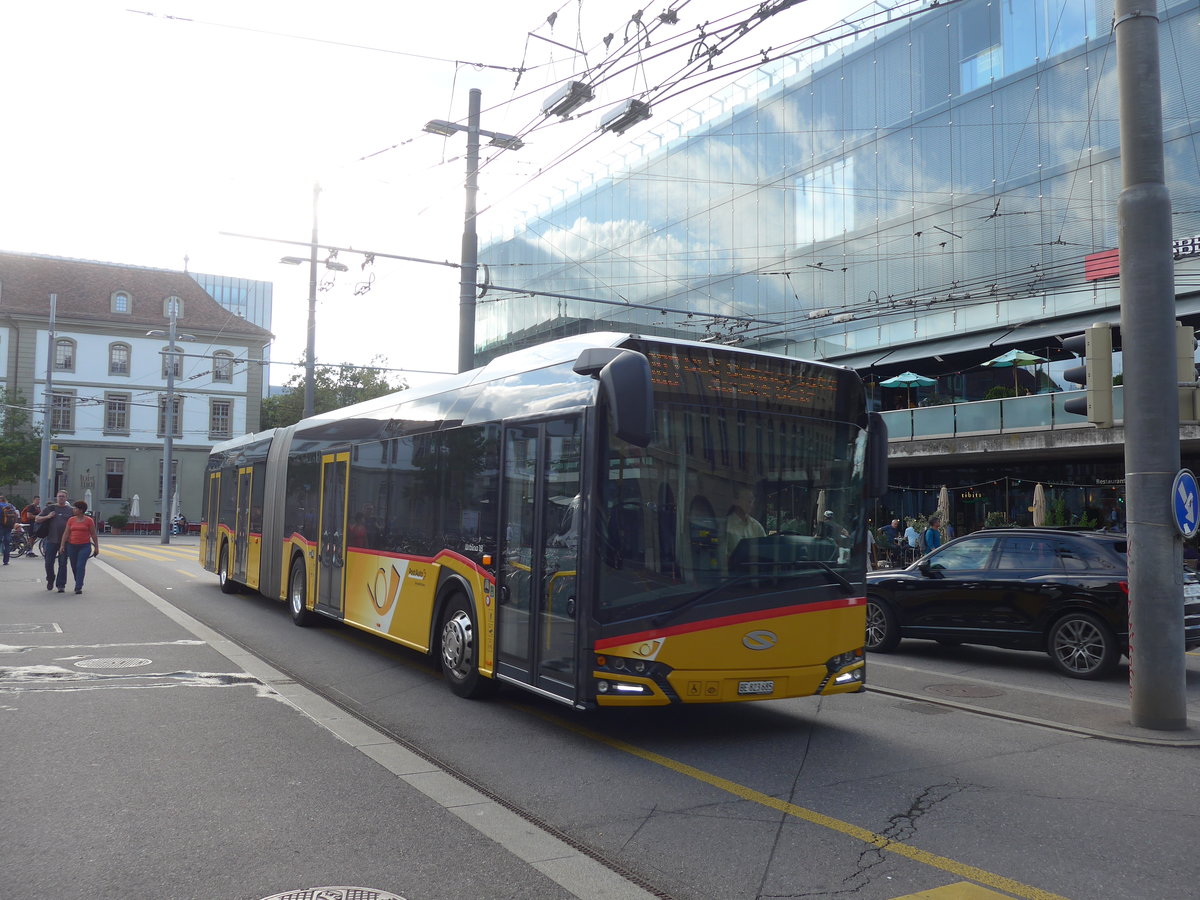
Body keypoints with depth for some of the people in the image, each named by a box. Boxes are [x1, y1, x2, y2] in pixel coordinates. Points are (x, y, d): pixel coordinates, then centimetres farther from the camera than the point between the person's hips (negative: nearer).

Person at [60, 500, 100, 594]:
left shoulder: (89, 520, -2)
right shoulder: (71, 520, 7)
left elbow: (94, 535, 1)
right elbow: (66, 533, 6)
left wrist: (96, 547, 1)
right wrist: (62, 545, -1)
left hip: (85, 546, -4)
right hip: (72, 546, 4)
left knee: (81, 566, -13)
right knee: (74, 567, 11)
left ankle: (78, 588, -13)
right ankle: (79, 584, 28)